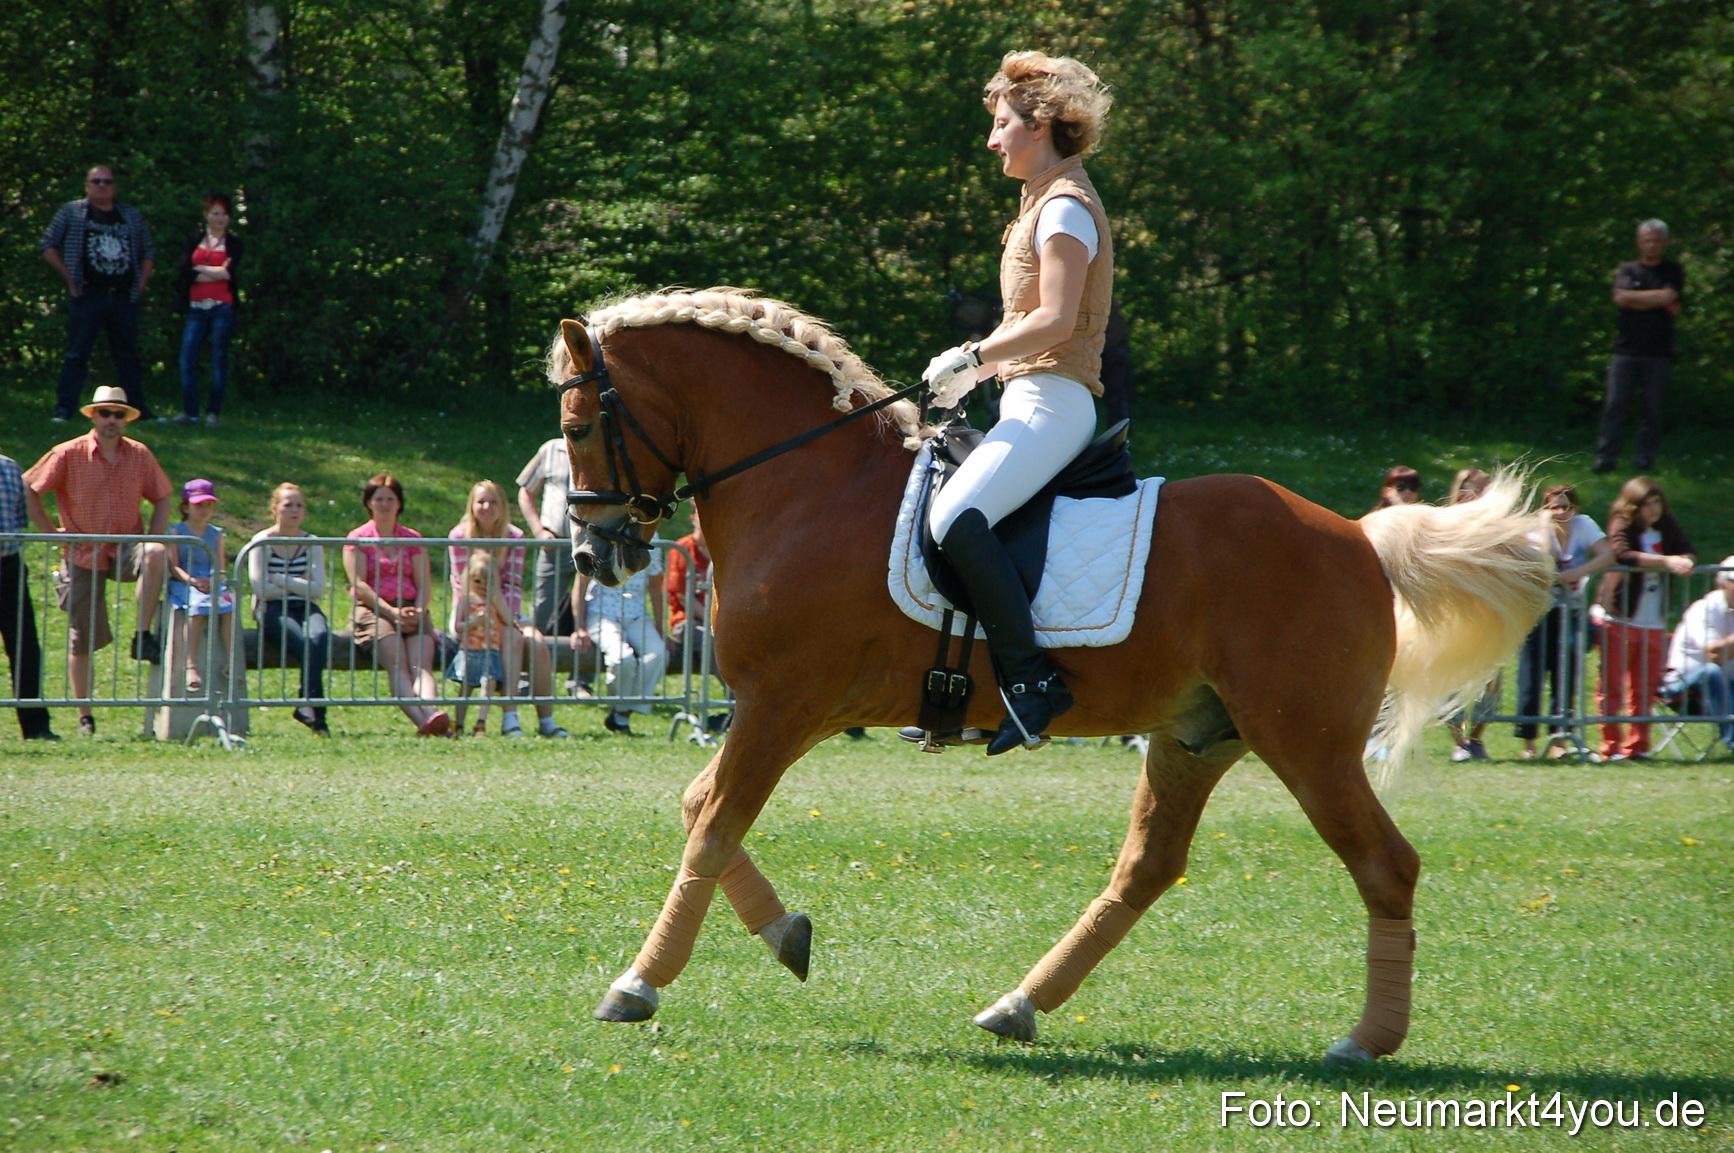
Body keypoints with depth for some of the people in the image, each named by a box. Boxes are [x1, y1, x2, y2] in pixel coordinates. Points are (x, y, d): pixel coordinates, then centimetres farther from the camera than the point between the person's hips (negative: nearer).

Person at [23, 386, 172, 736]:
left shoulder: (139, 455, 4)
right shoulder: (69, 454, -4)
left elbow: (161, 498, 12)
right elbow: (29, 488, 1)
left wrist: (152, 542, -3)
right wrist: (51, 532, -4)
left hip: (125, 549, 1)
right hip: (84, 556, -1)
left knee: (156, 555, -34)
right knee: (81, 638, 1)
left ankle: (143, 637, -25)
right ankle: (85, 716, 13)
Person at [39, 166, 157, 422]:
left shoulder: (133, 216, 13)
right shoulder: (71, 212, 3)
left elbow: (149, 251, 21)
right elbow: (47, 245, 4)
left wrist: (142, 281, 7)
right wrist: (69, 277, -4)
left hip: (124, 297, 3)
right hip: (88, 295, -3)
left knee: (128, 357, 9)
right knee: (76, 355, -6)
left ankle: (137, 409, 16)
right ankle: (63, 410, -6)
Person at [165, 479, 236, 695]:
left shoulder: (216, 534, 18)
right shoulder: (176, 532, 7)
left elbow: (221, 568, 10)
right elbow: (173, 566, -2)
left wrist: (214, 580, -13)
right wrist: (192, 581, -19)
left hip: (212, 585, 4)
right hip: (183, 585, -4)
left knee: (229, 604, -28)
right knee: (199, 604, -35)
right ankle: (191, 665, -40)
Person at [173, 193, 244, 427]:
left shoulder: (234, 244, 6)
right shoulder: (193, 241, 12)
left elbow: (231, 273, -9)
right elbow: (185, 273, -2)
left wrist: (201, 270, -4)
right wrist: (218, 273, -7)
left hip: (223, 308, -2)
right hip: (197, 308, 2)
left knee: (219, 361, -1)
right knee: (187, 359, -4)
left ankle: (213, 413, 4)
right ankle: (189, 411, 2)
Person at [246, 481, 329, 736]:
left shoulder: (312, 544, 11)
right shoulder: (262, 542, 3)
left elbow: (318, 589, -1)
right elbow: (261, 589, -8)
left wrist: (280, 580, -7)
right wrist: (298, 585, -1)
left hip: (305, 609, 3)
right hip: (272, 611, -3)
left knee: (319, 636, -32)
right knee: (307, 643, -31)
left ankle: (308, 703, -34)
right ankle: (315, 710, -32)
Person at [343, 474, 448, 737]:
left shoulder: (413, 539, 22)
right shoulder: (358, 538, 12)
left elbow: (424, 582, 12)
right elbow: (359, 585, -1)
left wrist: (419, 611, -10)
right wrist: (390, 611, -13)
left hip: (412, 612, 3)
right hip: (373, 610, -3)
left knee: (421, 662, -27)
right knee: (397, 664, -30)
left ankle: (431, 712, -53)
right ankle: (421, 720, -51)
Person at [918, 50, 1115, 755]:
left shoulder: (1065, 207, -10)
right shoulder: (1046, 202, 22)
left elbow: (1054, 320, -20)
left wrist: (972, 357, -14)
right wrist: (975, 370, 14)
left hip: (1052, 401, -11)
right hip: (1032, 399, 11)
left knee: (955, 518, -29)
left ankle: (1030, 678, -30)